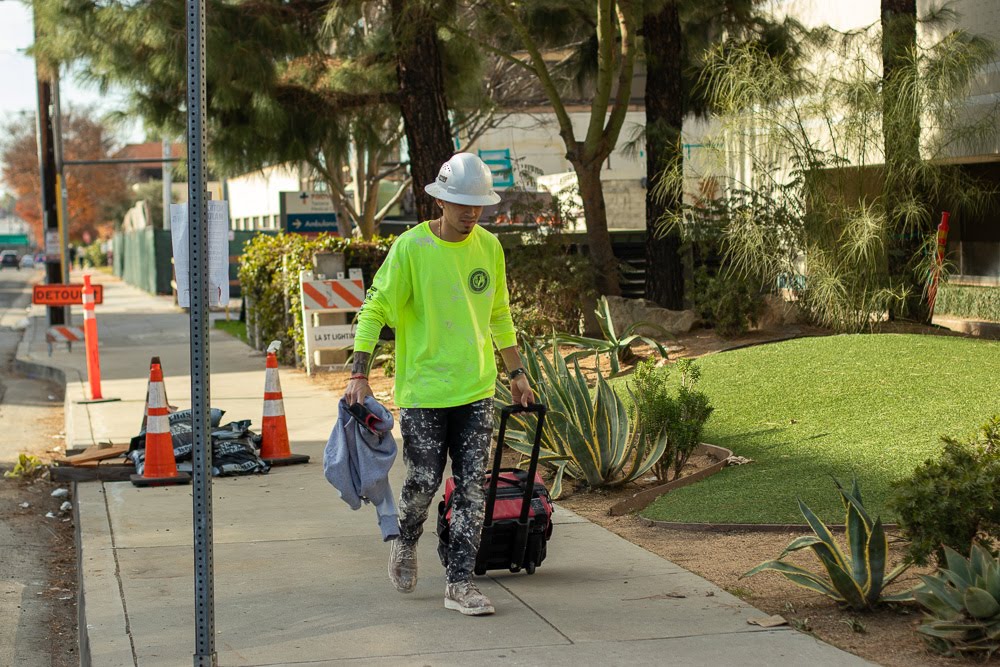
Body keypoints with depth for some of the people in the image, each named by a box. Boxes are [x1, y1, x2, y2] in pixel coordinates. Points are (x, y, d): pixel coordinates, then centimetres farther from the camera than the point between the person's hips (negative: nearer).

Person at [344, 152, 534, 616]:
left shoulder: (489, 247, 6)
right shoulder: (411, 248, -9)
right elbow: (375, 309, -7)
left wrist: (517, 374, 21)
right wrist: (359, 374, -15)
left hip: (476, 390, 4)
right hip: (423, 390, -4)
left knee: (472, 488, 0)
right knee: (423, 481, 3)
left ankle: (459, 584, 6)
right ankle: (406, 543, 34)